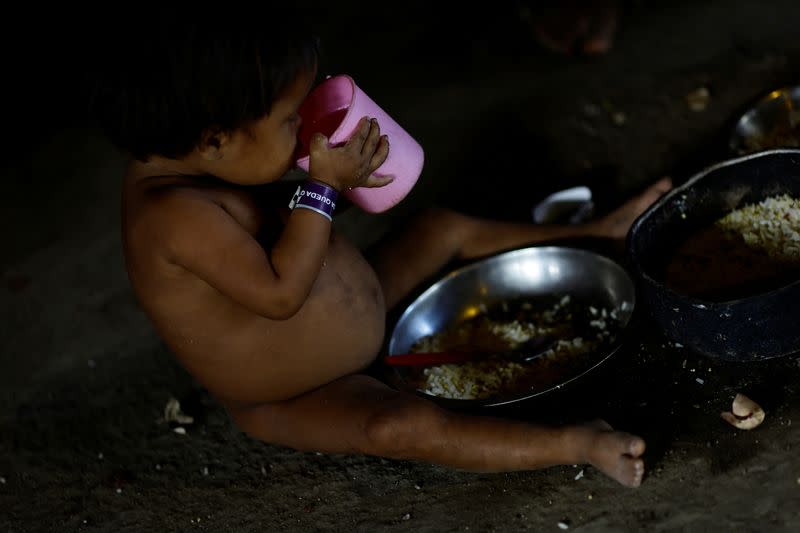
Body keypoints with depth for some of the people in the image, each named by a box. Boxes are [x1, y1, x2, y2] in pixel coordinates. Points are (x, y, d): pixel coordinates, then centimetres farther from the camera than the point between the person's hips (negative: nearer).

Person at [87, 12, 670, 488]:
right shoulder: (173, 213, -38)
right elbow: (279, 292, -36)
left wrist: (337, 171, -10)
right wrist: (325, 185, -31)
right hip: (287, 402, -9)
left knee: (443, 228, 13)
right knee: (401, 425, -36)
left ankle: (594, 233, 24)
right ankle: (581, 443, -39)